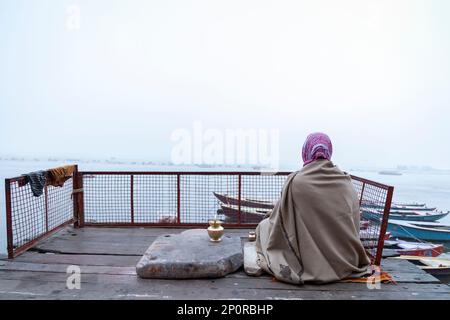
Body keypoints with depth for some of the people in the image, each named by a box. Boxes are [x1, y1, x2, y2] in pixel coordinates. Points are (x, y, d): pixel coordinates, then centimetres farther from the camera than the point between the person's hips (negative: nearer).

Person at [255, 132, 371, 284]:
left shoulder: (295, 181, -17)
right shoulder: (346, 183, -7)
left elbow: (278, 219, -7)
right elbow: (355, 225, 2)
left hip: (310, 263, -4)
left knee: (264, 225, 17)